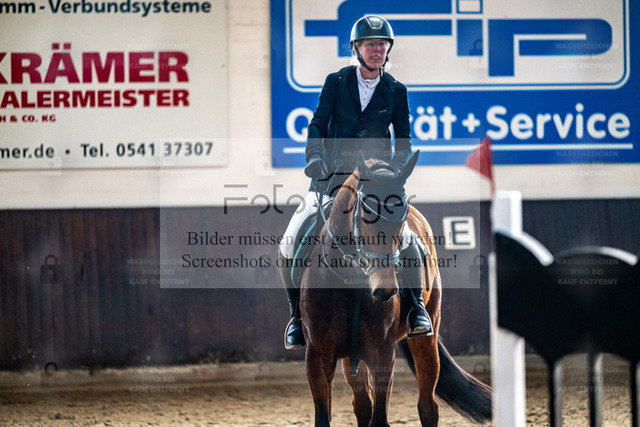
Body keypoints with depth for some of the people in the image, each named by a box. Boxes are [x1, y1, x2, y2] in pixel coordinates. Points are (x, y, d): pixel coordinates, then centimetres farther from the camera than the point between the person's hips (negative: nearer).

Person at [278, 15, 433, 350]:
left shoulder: (396, 91, 7)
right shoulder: (336, 82, 5)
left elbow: (403, 139, 11)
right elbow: (318, 125, 1)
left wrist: (397, 168, -8)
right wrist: (314, 158, -17)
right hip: (333, 178, 1)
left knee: (404, 237, -27)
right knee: (289, 245, -12)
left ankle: (417, 308, -10)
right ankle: (297, 314, 7)